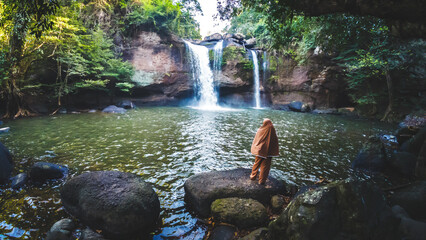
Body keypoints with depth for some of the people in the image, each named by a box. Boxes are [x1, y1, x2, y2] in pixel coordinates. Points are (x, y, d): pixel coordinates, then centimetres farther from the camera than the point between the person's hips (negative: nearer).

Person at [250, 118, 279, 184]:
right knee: (265, 166, 11)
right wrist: (275, 153, 6)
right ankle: (262, 180, 18)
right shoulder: (272, 132, -12)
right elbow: (275, 144, -4)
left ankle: (253, 176, 33)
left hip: (259, 150, 1)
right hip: (268, 152, -1)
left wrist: (254, 149, 10)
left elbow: (255, 141, -2)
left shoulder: (260, 131, -12)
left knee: (257, 164, 19)